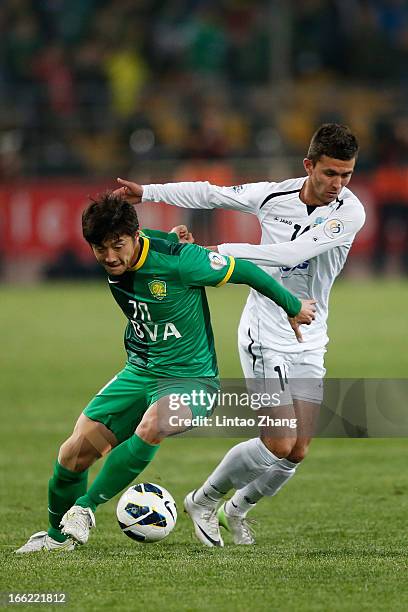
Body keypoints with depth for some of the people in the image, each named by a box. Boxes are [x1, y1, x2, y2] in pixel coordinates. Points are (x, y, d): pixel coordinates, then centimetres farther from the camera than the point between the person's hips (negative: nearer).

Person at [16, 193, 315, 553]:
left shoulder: (177, 261, -25)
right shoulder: (114, 261, -6)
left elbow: (244, 271, -12)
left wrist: (294, 308, -2)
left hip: (191, 378, -6)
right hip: (139, 372, 6)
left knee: (150, 428, -37)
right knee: (73, 454, -3)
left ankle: (85, 508, -20)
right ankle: (58, 535, 23)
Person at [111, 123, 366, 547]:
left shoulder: (349, 213, -14)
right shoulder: (273, 196, -8)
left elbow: (293, 253, -25)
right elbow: (211, 194, 8)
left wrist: (224, 252, -25)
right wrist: (146, 193, 9)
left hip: (309, 345, 2)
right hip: (264, 336, -2)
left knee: (297, 453, 1)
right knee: (279, 445, -13)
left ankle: (236, 511, 29)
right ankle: (204, 501, 11)